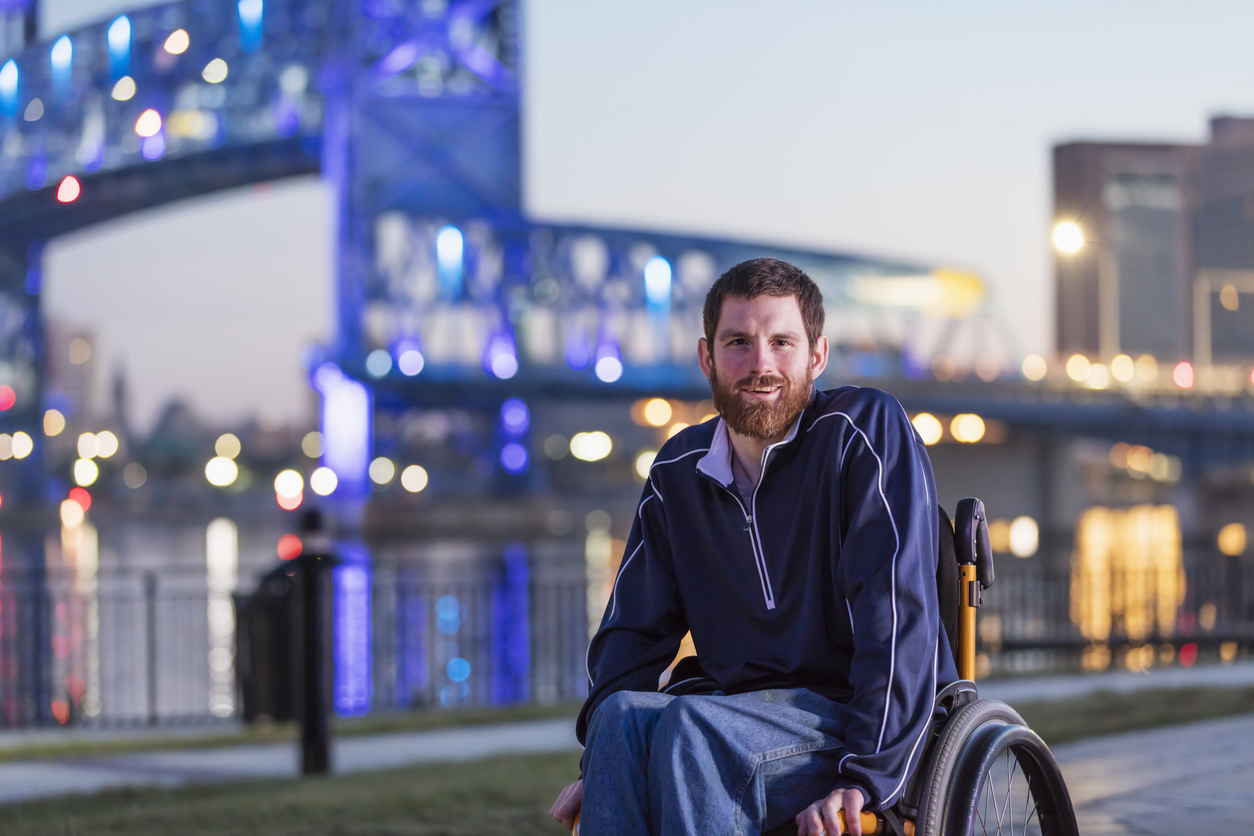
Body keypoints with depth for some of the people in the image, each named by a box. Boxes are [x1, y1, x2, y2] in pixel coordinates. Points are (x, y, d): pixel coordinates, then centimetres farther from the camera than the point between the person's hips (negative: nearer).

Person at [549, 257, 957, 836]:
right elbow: (632, 630, 12)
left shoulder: (867, 430, -7)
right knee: (623, 714, -28)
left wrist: (865, 776, -24)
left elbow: (899, 618, -15)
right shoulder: (680, 471, 12)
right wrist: (597, 767, -5)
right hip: (734, 706, 5)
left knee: (692, 725, -33)